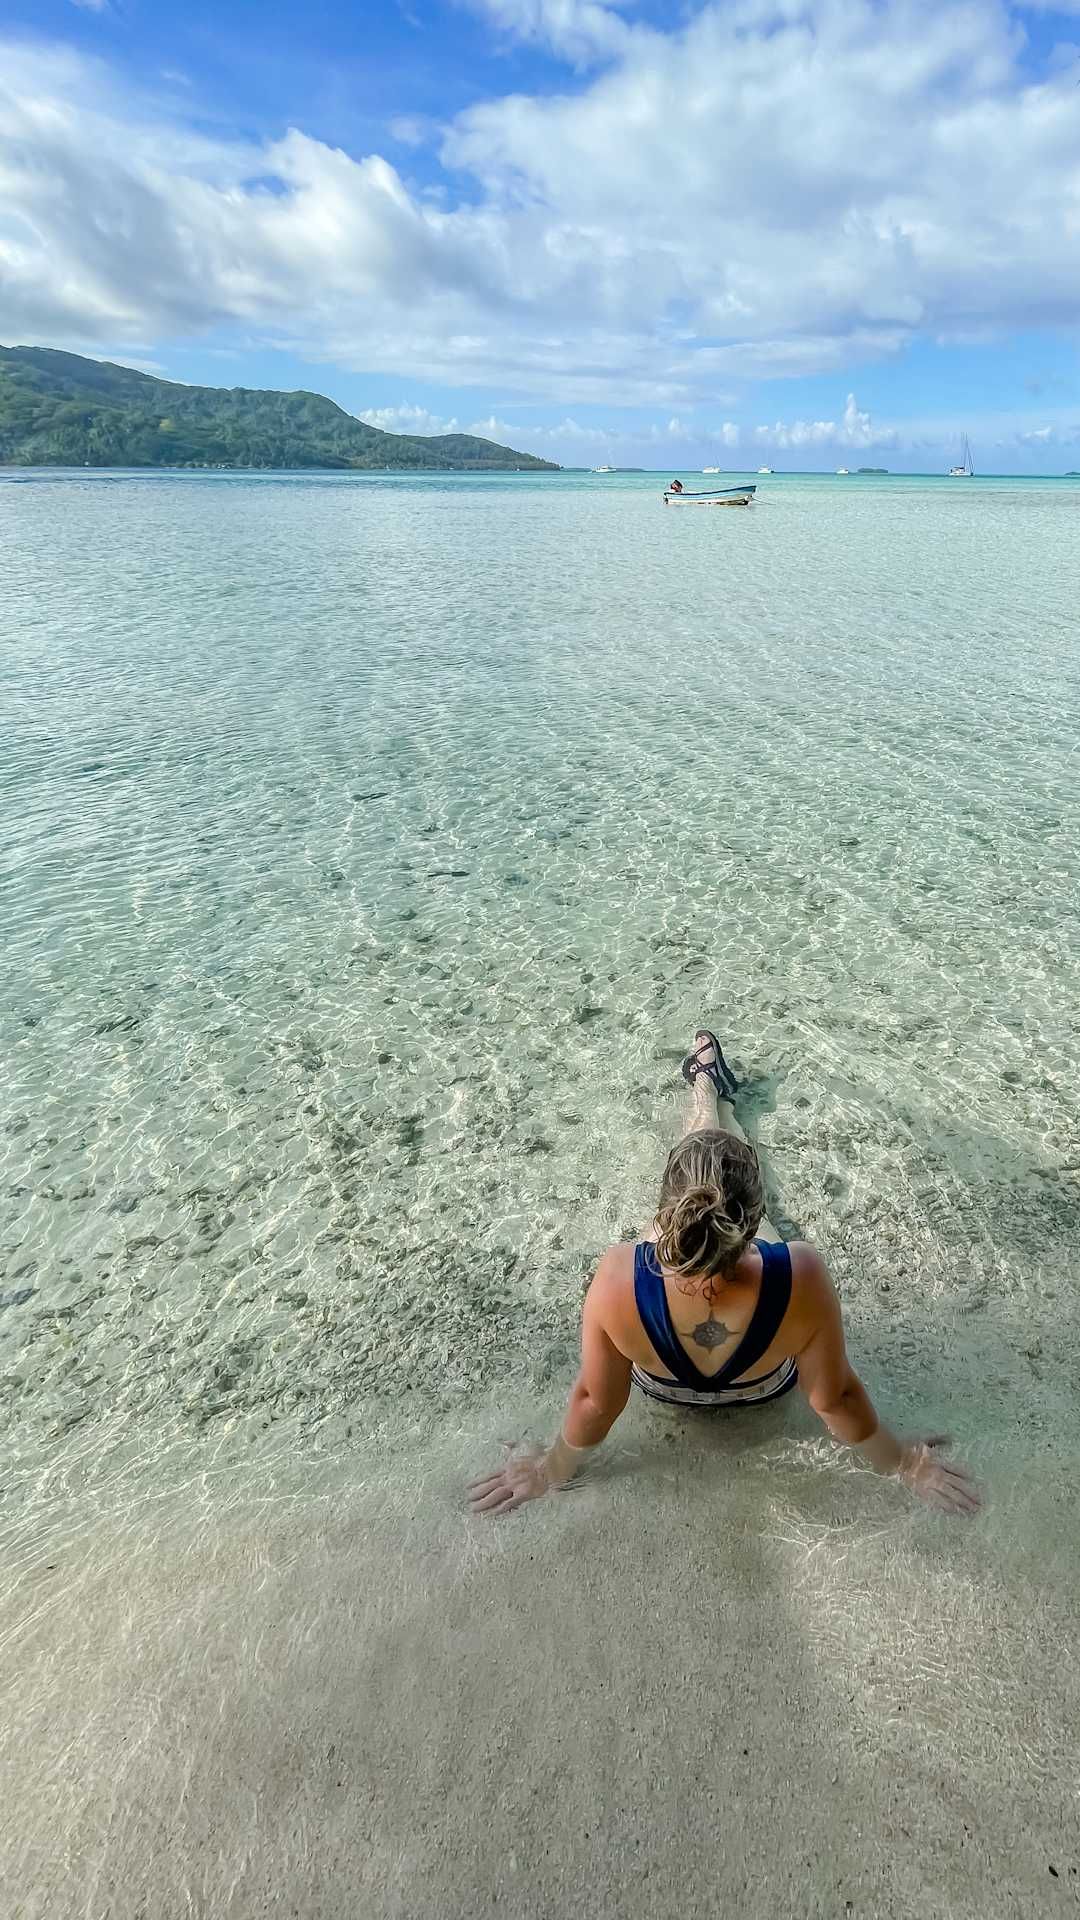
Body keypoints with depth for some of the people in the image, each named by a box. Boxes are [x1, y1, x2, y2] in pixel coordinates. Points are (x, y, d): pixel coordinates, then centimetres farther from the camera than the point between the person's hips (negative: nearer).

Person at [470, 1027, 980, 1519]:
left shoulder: (619, 1278, -44)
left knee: (695, 1166, 23)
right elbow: (835, 1398, -26)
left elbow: (596, 1402, -26)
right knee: (734, 1180, 23)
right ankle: (715, 1090, 53)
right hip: (765, 1390, 0)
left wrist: (551, 1470, -6)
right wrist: (902, 1462, -5)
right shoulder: (800, 1276, -44)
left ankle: (706, 1083, 53)